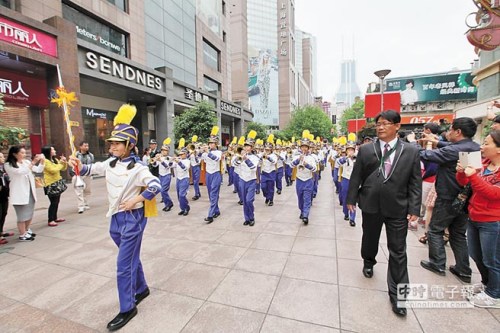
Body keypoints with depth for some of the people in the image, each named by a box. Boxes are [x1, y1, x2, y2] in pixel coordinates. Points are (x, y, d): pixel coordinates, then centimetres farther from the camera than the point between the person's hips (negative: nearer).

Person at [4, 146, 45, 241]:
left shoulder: (26, 162, 7)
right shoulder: (8, 165, -9)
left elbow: (39, 170, 5)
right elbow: (21, 172, -23)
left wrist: (42, 161, -11)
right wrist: (33, 162, -28)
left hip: (30, 191, 6)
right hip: (19, 193, -6)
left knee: (30, 213, 17)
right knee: (22, 215, 1)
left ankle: (27, 230, 34)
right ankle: (22, 235, 13)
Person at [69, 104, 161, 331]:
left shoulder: (137, 168, -18)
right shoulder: (110, 164, 4)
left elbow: (156, 186, -25)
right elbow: (90, 170, 15)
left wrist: (135, 201, -23)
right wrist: (79, 166, -6)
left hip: (132, 219, -7)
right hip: (116, 218, 8)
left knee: (123, 265, -1)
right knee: (132, 258, 22)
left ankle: (127, 309, 18)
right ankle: (141, 289, 43)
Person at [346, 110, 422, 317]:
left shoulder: (411, 151, -2)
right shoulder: (365, 149, -3)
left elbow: (415, 182, -2)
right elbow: (356, 176, 0)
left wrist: (414, 209, -6)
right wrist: (351, 199, 1)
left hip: (398, 208, 0)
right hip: (371, 205, 1)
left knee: (398, 252, 6)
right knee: (369, 239, 21)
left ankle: (397, 293, 21)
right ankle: (368, 262, 51)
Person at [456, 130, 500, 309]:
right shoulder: (485, 164, 6)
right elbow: (465, 183, 10)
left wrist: (473, 176, -28)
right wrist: (461, 172, -9)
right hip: (474, 218, 7)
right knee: (476, 256, 21)